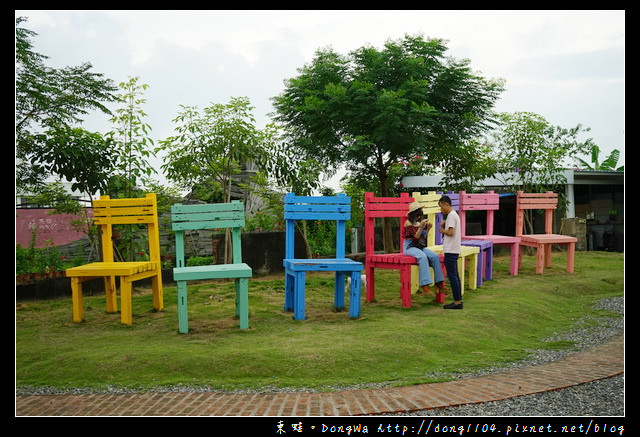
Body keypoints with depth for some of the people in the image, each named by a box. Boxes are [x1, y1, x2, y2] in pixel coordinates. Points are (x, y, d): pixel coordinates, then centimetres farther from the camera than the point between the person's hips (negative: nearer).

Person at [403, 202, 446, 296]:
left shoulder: (420, 222, 13)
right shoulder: (408, 223, -7)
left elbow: (423, 238, 14)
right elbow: (415, 237, -15)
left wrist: (428, 229, 2)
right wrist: (421, 227, -23)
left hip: (420, 246, 7)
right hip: (410, 247, -7)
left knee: (435, 256, -18)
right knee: (423, 257, -35)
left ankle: (439, 282, -19)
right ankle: (424, 284, -38)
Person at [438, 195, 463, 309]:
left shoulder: (451, 215, -13)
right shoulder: (454, 214, 18)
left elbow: (451, 232, -22)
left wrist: (442, 230, -5)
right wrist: (445, 225, 7)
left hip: (450, 251, -10)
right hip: (453, 250, 10)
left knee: (452, 276, -7)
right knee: (455, 276, 12)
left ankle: (457, 301, -6)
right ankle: (458, 300, 16)